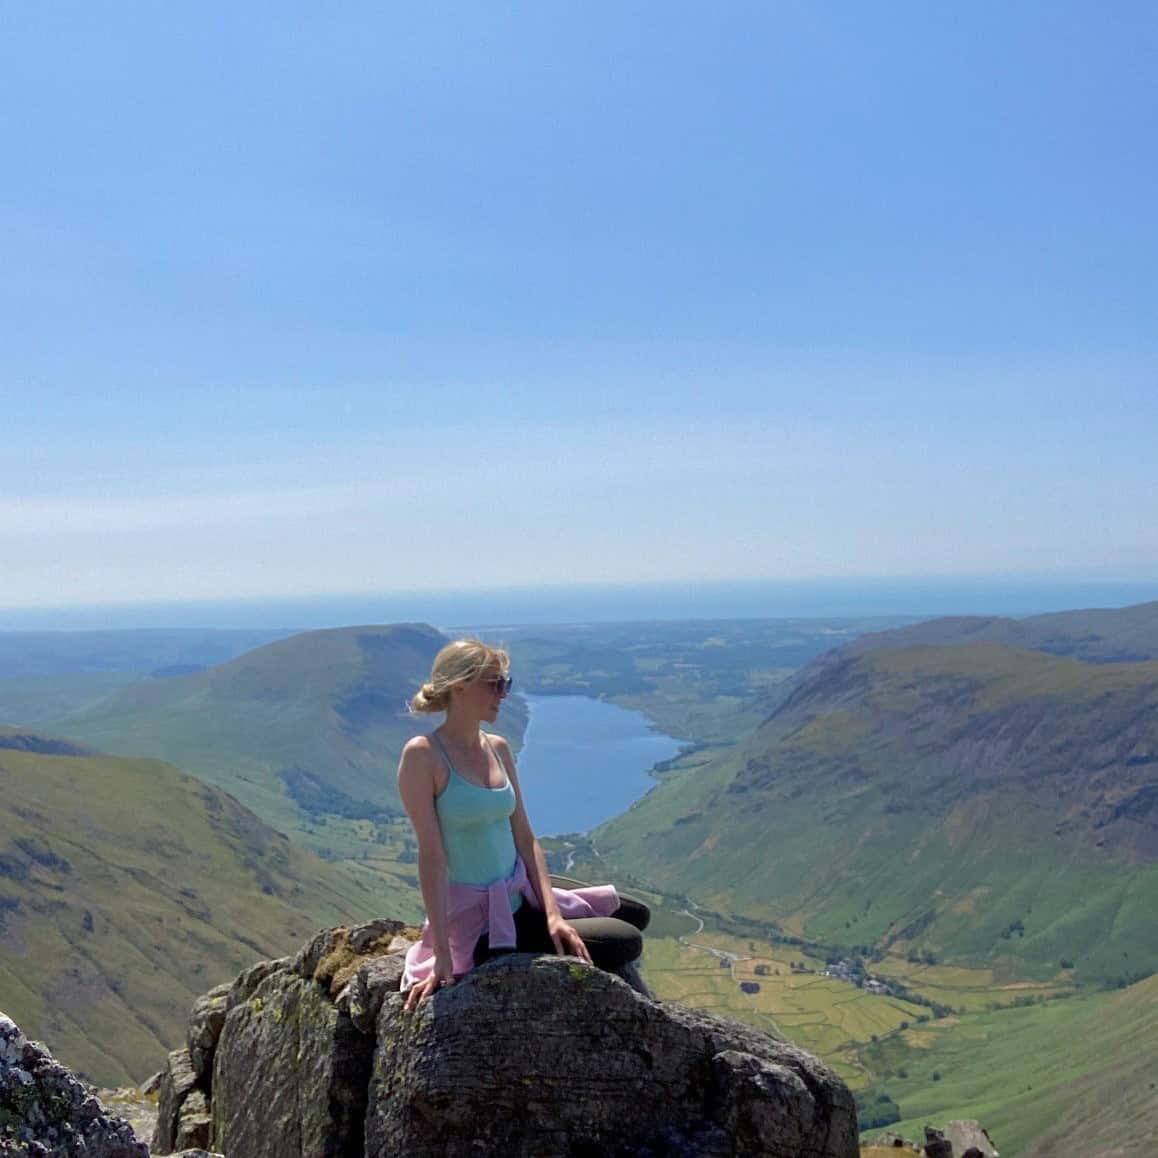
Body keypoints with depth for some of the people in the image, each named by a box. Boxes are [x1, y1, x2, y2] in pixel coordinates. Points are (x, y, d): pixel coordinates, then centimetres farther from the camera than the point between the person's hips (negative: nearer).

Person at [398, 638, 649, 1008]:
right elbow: (431, 854, -21)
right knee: (625, 942, -7)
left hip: (521, 899, 8)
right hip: (478, 923, -8)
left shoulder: (498, 748, 4)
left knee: (635, 916, 16)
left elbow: (525, 839, 3)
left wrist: (553, 914, -8)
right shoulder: (423, 755, -17)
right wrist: (442, 955, -23)